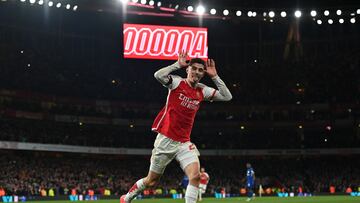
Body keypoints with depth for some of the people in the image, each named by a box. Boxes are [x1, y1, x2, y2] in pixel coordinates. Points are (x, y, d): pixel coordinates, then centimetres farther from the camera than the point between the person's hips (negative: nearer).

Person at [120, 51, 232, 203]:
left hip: (184, 143, 4)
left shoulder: (202, 91, 5)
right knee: (151, 181, 9)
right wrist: (178, 64, -20)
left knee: (195, 176, -20)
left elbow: (227, 96, 1)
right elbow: (158, 75, -26)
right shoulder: (177, 82, -7)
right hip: (165, 139, -4)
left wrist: (214, 76, -3)